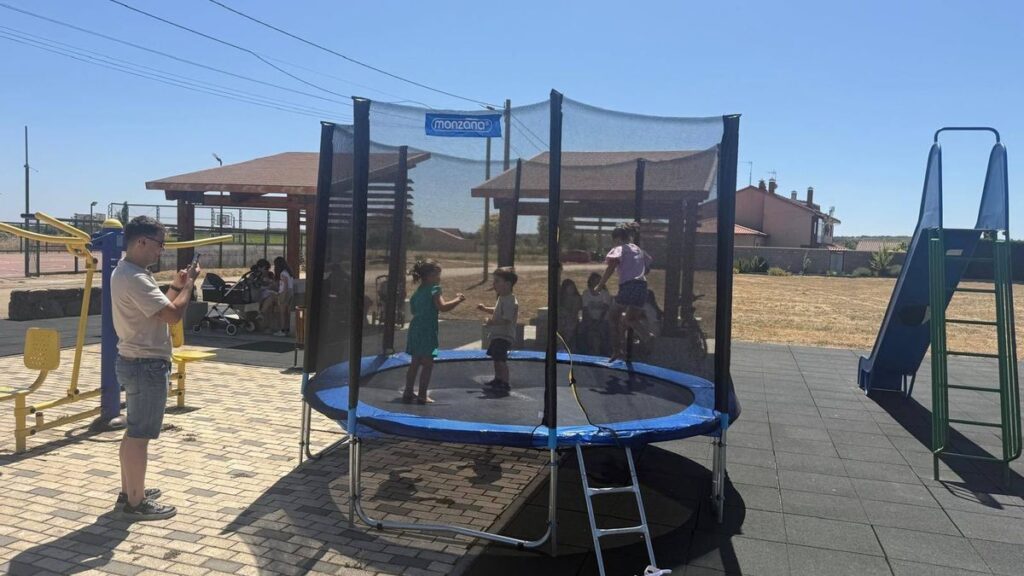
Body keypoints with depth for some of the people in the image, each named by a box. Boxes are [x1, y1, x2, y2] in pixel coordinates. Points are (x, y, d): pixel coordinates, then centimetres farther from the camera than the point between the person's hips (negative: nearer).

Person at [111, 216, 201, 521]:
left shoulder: (125, 272, 11)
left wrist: (177, 285, 9)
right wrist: (189, 283, -12)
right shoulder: (135, 279, -23)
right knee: (140, 435, -1)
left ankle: (128, 491, 31)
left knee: (134, 432, 19)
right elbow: (173, 315, -25)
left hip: (135, 361, 11)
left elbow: (159, 307, 19)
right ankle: (136, 503, 9)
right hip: (146, 365, -11)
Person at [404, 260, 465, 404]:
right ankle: (422, 396, 0)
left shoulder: (419, 290, 15)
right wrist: (457, 300, -10)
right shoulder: (434, 289, -11)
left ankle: (408, 393, 20)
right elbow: (442, 307, -22)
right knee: (428, 364, -2)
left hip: (415, 328, 9)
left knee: (415, 362, 16)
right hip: (427, 331, -9)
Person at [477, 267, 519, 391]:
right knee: (495, 357, 21)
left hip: (503, 336, -11)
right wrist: (485, 309, 12)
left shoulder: (509, 301, -24)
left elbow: (506, 320, -30)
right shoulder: (502, 298, 10)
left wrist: (491, 322, -29)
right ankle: (498, 379, 36)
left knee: (500, 359, -12)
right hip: (497, 334, 11)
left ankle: (506, 382, -5)